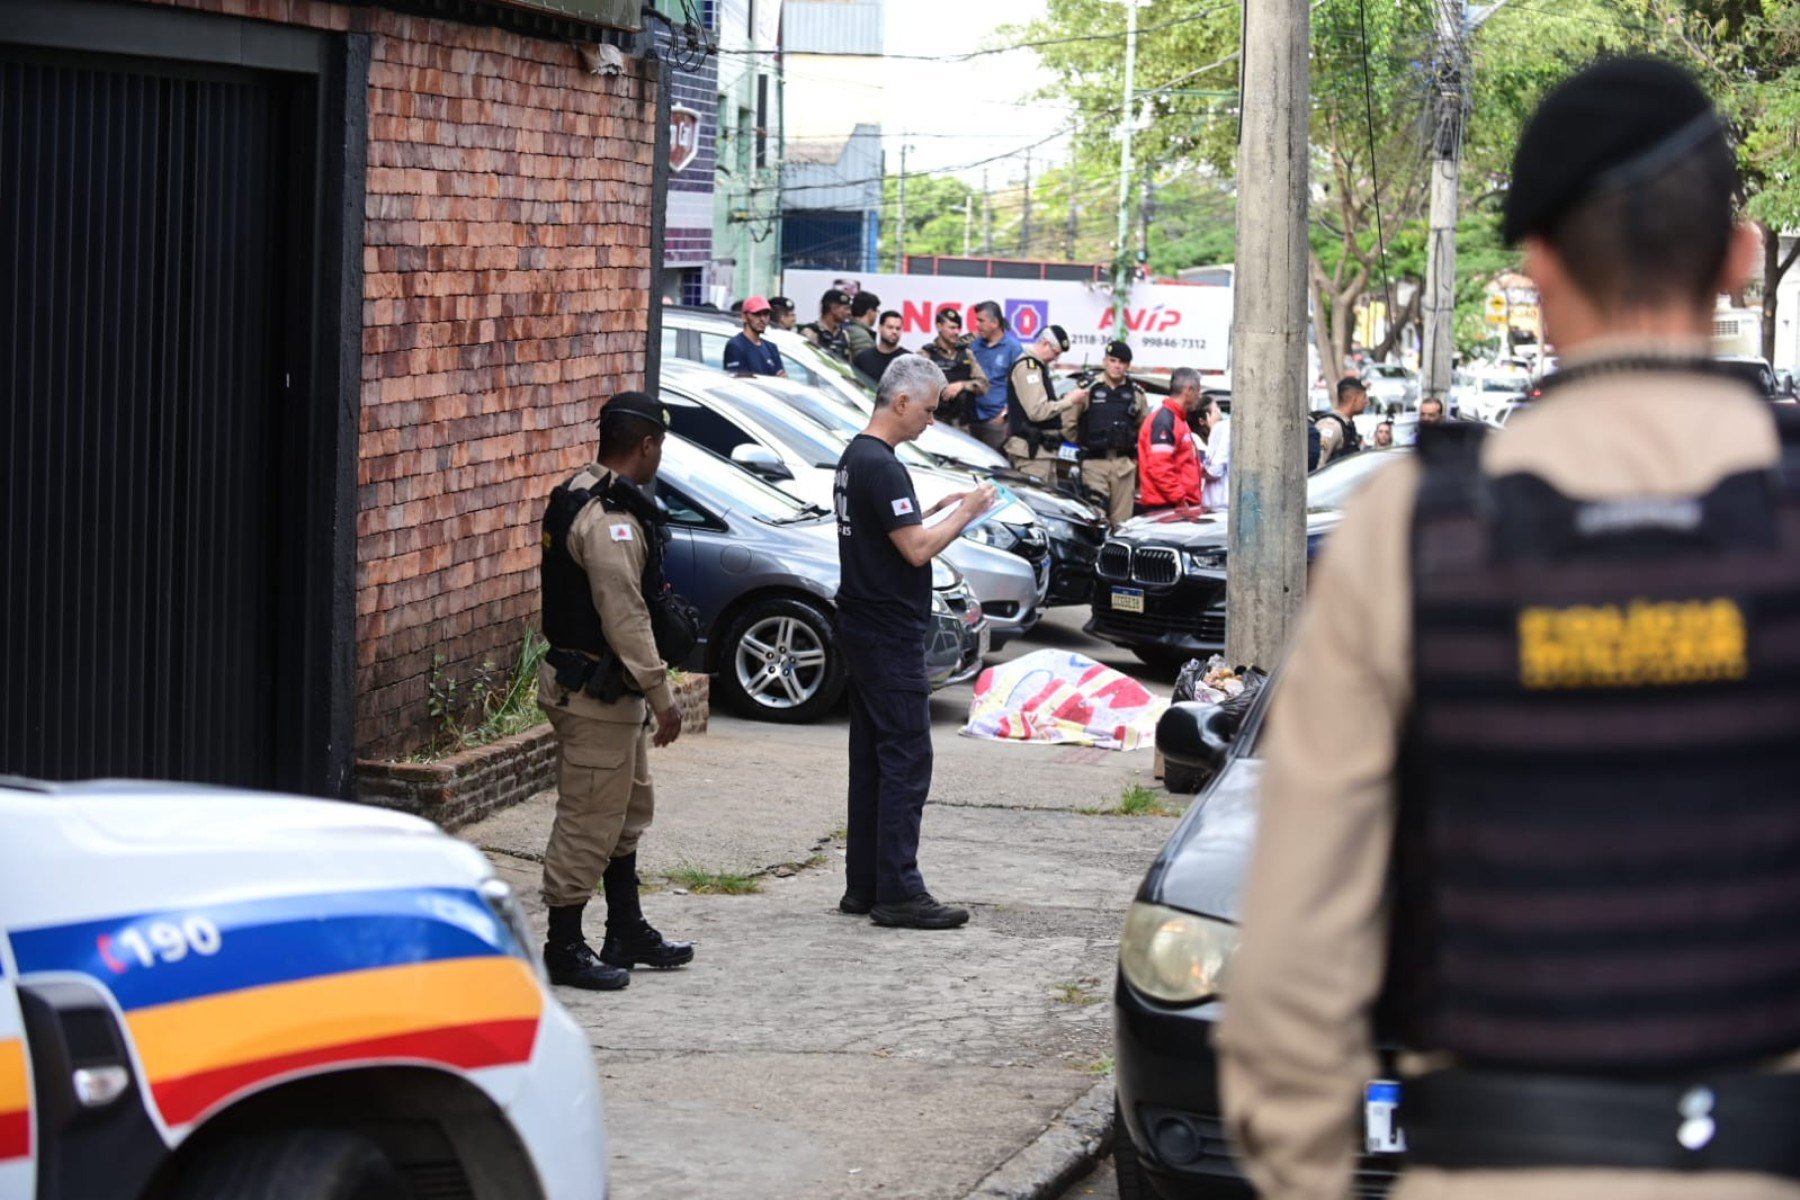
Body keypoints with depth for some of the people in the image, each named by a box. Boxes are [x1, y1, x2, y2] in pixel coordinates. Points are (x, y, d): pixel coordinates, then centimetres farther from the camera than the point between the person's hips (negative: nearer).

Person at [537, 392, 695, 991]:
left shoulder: (580, 498, 11)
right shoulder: (609, 520, -22)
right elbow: (624, 617, -24)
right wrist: (661, 695, -21)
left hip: (608, 691, 11)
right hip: (596, 690, -11)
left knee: (629, 807, 20)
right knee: (590, 818, -4)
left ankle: (627, 932, 31)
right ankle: (564, 949, 3)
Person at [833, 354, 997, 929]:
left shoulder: (854, 457, 14)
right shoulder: (882, 466, -18)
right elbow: (917, 549, -21)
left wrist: (938, 509, 13)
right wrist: (964, 514, -10)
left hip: (863, 629, 10)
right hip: (891, 636, -10)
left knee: (872, 758, 12)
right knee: (906, 760, -8)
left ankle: (864, 884, 16)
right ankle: (898, 892, -9)